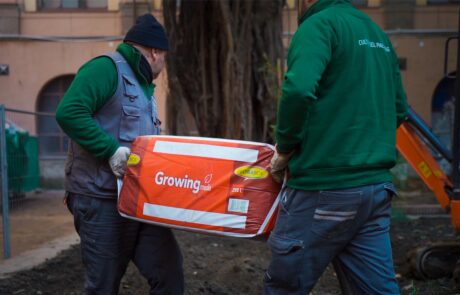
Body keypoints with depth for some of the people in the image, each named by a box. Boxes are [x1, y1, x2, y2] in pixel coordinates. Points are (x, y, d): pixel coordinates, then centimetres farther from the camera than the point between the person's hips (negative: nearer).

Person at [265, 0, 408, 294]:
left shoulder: (320, 24, -7)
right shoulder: (378, 34, 17)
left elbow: (299, 90, -24)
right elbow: (399, 109, 23)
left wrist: (285, 149, -9)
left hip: (325, 188, -7)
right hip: (377, 185, 8)